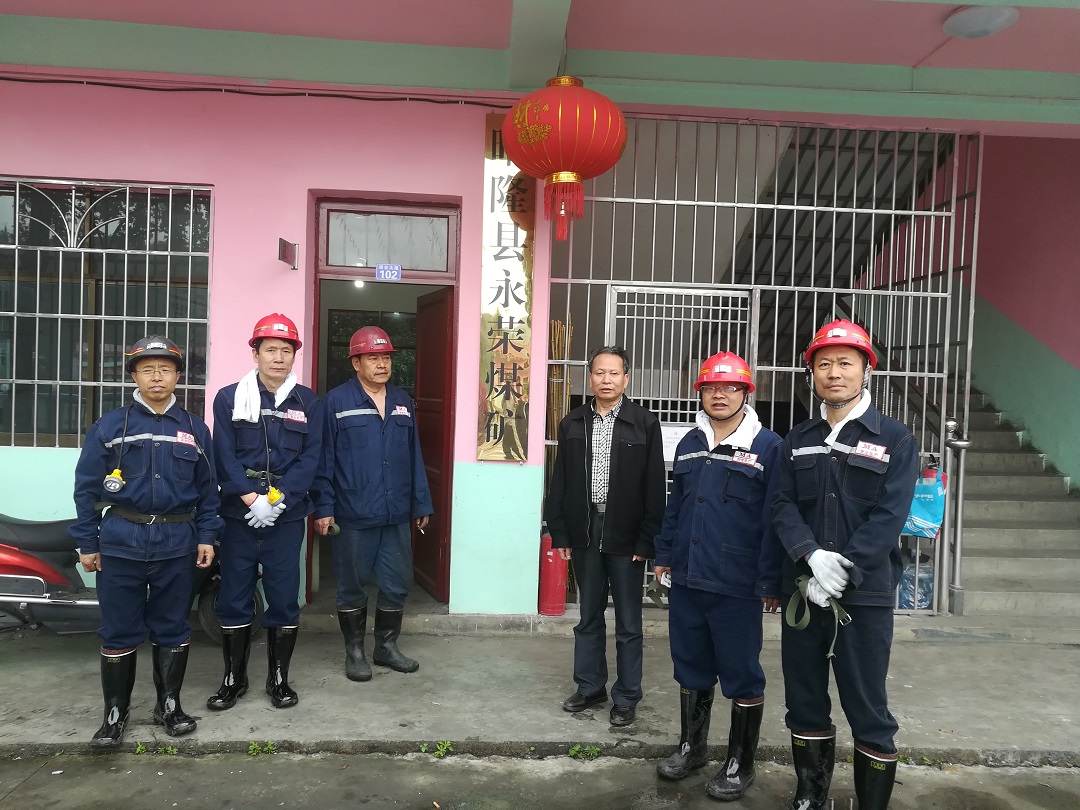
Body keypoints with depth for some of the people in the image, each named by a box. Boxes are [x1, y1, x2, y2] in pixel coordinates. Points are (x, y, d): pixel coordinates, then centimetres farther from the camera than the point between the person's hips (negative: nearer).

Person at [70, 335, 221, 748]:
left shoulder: (195, 429, 7)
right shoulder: (109, 426, 2)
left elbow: (207, 489, 9)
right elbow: (87, 487, 2)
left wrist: (206, 536, 3)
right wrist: (86, 542, 0)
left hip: (177, 544, 1)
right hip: (121, 542, -1)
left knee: (173, 628, 10)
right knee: (119, 631, 6)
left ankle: (169, 704, 24)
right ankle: (115, 713, 20)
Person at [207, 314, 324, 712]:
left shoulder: (308, 402, 5)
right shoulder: (229, 398, 3)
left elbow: (311, 458, -2)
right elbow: (225, 456, -4)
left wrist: (278, 498, -14)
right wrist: (251, 499, -16)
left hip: (287, 517, 0)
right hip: (238, 514, 0)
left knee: (284, 599, 6)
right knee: (234, 599, 7)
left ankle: (279, 678, 21)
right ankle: (234, 678, 23)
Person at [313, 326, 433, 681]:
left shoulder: (402, 402, 9)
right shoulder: (337, 402, -5)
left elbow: (414, 457, 12)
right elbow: (324, 460, -6)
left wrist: (421, 503, 11)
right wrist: (323, 508, -9)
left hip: (396, 515, 4)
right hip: (353, 516, -4)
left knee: (397, 584, 11)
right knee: (352, 586, 10)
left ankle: (386, 645, 30)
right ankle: (354, 650, 27)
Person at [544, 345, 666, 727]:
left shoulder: (645, 423, -4)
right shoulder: (572, 423, 6)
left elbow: (654, 487, -5)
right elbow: (559, 483, 7)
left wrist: (646, 540, -9)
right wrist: (559, 533, 3)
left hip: (626, 537, -3)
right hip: (584, 532, 3)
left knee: (628, 623, 7)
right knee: (588, 617, 15)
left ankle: (626, 698, 20)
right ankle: (590, 687, 30)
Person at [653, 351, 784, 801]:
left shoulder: (768, 446, -7)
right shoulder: (690, 443, 11)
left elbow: (774, 518, -9)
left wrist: (770, 581, -11)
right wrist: (664, 553, 14)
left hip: (736, 585, -5)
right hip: (686, 579, 6)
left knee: (742, 675, 7)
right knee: (691, 667, 17)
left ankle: (740, 763, 24)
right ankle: (692, 746, 35)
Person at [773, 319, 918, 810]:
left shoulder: (894, 439, -1)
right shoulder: (797, 441, 10)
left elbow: (889, 517, -10)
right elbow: (783, 507, 2)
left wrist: (841, 574, -17)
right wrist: (813, 557, -17)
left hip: (865, 596, -3)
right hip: (802, 593, 4)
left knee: (868, 712, 2)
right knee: (804, 705, 13)